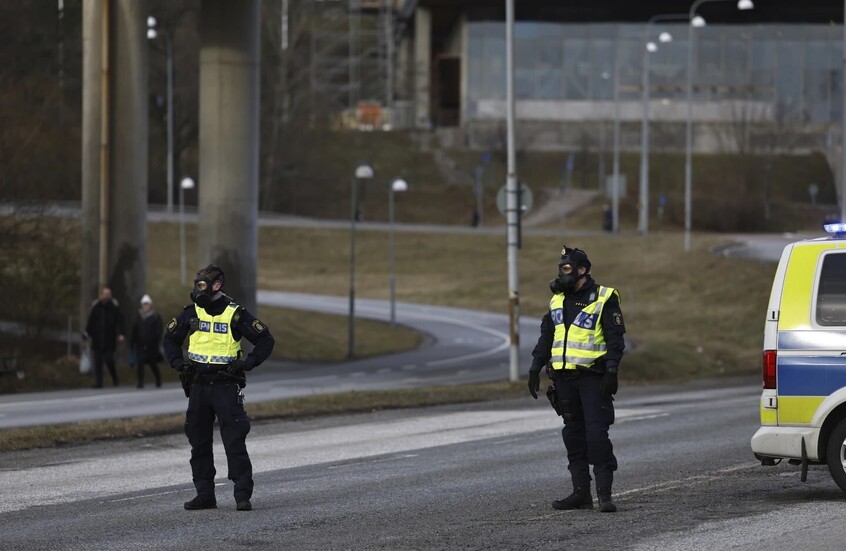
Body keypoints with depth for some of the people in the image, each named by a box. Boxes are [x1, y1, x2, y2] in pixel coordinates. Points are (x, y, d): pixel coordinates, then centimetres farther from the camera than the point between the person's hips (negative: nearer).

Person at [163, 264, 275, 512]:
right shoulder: (191, 313, 7)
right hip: (198, 386, 5)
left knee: (235, 442, -9)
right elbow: (171, 338, 21)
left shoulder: (235, 314, -5)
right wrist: (177, 362, 5)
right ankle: (204, 494, 15)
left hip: (226, 386, -5)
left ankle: (243, 495, -7)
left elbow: (265, 340, 1)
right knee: (199, 443, 7)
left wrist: (247, 363, -10)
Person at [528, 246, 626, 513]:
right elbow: (546, 337, 19)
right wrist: (535, 369, 13)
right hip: (564, 378, 7)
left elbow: (615, 338, -9)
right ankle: (581, 493, 12)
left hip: (592, 377, -6)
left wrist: (611, 372, -17)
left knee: (597, 433, -11)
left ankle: (605, 493, -11)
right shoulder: (557, 300, 13)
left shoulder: (604, 299, -6)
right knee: (573, 433, 8)